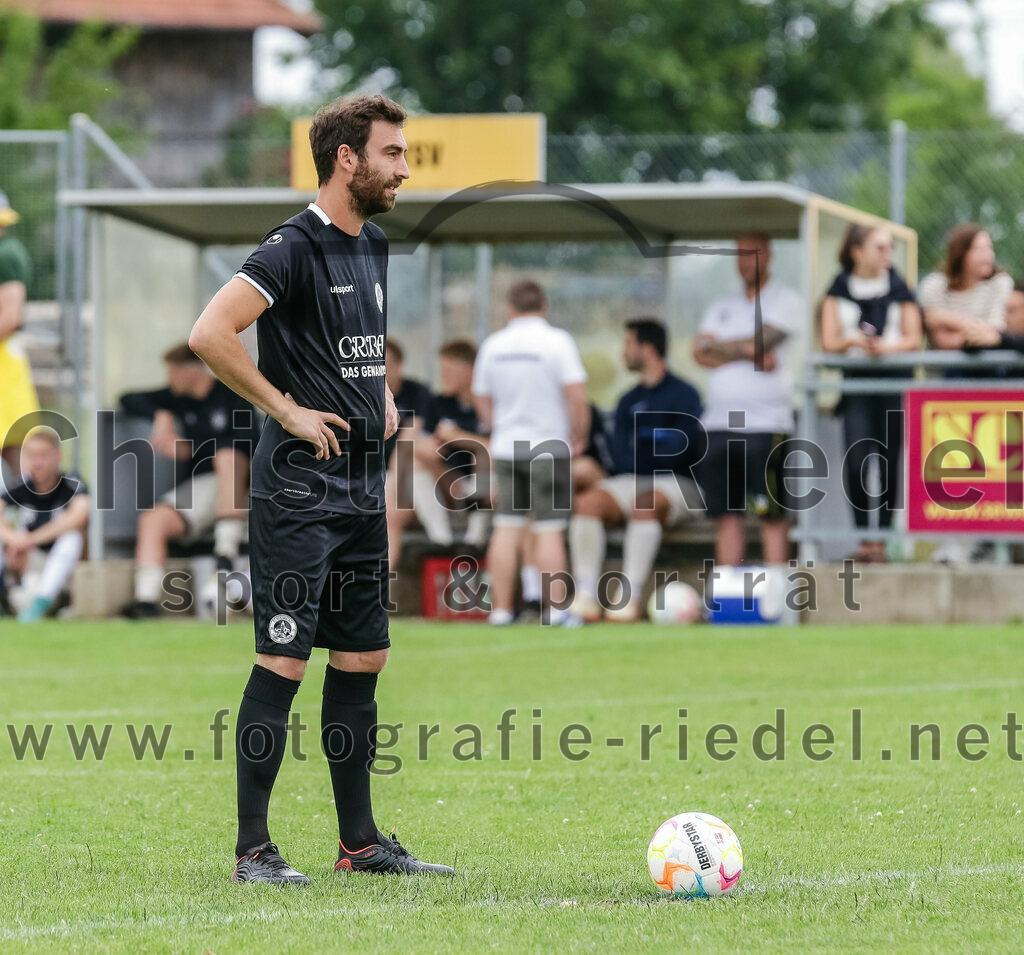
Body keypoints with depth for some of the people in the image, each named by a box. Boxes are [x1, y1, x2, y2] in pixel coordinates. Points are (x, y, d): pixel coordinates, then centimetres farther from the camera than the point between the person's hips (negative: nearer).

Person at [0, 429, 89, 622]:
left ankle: (42, 600, -37)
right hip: (29, 564, 3)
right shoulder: (20, 488, -6)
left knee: (72, 535, -32)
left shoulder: (72, 485, -16)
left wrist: (32, 539, -38)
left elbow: (80, 515, -38)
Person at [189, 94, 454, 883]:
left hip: (362, 488, 9)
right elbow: (210, 334, -23)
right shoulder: (294, 248, -14)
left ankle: (360, 841, 18)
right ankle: (253, 849, -4)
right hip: (298, 489, -9)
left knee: (363, 657, 11)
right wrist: (287, 410, -18)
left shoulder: (373, 246, 14)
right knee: (285, 661, -8)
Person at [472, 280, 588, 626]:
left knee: (506, 530, 6)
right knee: (549, 530, -2)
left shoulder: (493, 345, 5)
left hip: (506, 448, 4)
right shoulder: (557, 341, -8)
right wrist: (579, 436, 0)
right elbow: (576, 395, -14)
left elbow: (482, 399, 14)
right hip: (549, 448, -4)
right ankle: (555, 609, -4)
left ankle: (501, 608, 6)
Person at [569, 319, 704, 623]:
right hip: (632, 481, 5)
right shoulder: (629, 401, 20)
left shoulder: (683, 394, 1)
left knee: (645, 504, -39)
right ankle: (585, 597, -29)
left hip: (677, 482, -5)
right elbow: (620, 453, 9)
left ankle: (629, 598, -42)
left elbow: (682, 449, -8)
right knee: (586, 503, -23)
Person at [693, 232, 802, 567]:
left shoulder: (784, 300, 4)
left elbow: (763, 340, -10)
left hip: (766, 422, -6)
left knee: (772, 514, -7)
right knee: (727, 514, 5)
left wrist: (717, 346, 2)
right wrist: (749, 352, -7)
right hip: (720, 422, 6)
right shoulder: (721, 307, 21)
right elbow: (700, 353, 7)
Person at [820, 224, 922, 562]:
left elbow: (913, 338, 5)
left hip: (893, 381, 1)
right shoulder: (840, 290, 8)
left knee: (889, 463, -3)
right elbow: (829, 341, 3)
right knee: (856, 459, -15)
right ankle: (863, 537, -7)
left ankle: (882, 538, 4)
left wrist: (887, 347, -14)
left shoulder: (898, 287, 9)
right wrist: (853, 342, -17)